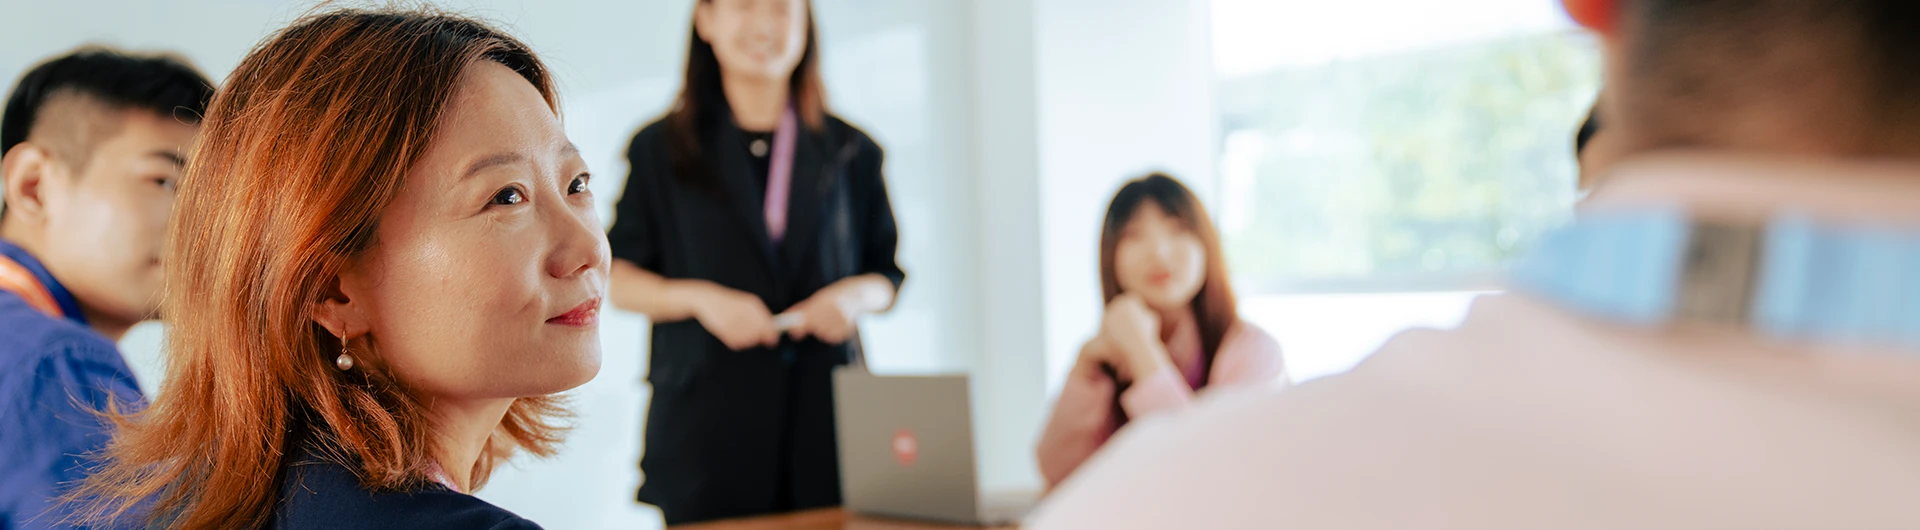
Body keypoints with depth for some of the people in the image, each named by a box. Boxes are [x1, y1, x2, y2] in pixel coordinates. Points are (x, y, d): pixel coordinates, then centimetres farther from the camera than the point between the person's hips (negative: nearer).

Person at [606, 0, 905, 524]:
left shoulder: (850, 152, 11)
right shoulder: (660, 150, 8)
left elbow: (888, 273, 16)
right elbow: (615, 276, 6)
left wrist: (855, 294, -7)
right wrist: (700, 298, -11)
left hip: (825, 411, 1)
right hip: (706, 416, -1)